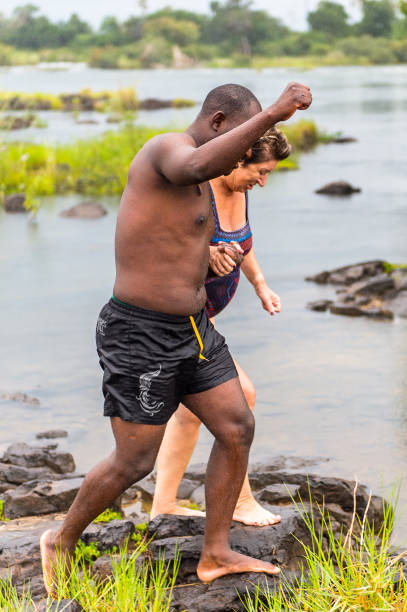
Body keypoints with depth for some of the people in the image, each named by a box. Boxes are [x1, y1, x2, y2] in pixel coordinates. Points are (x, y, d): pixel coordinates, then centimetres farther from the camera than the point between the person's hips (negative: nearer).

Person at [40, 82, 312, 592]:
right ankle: (62, 541, 25)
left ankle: (216, 555, 18)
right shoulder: (165, 149, -18)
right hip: (139, 337, -10)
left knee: (237, 429, 7)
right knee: (134, 463, 1)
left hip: (190, 329, 10)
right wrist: (272, 114, -45)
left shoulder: (191, 182, 13)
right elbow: (201, 166, -44)